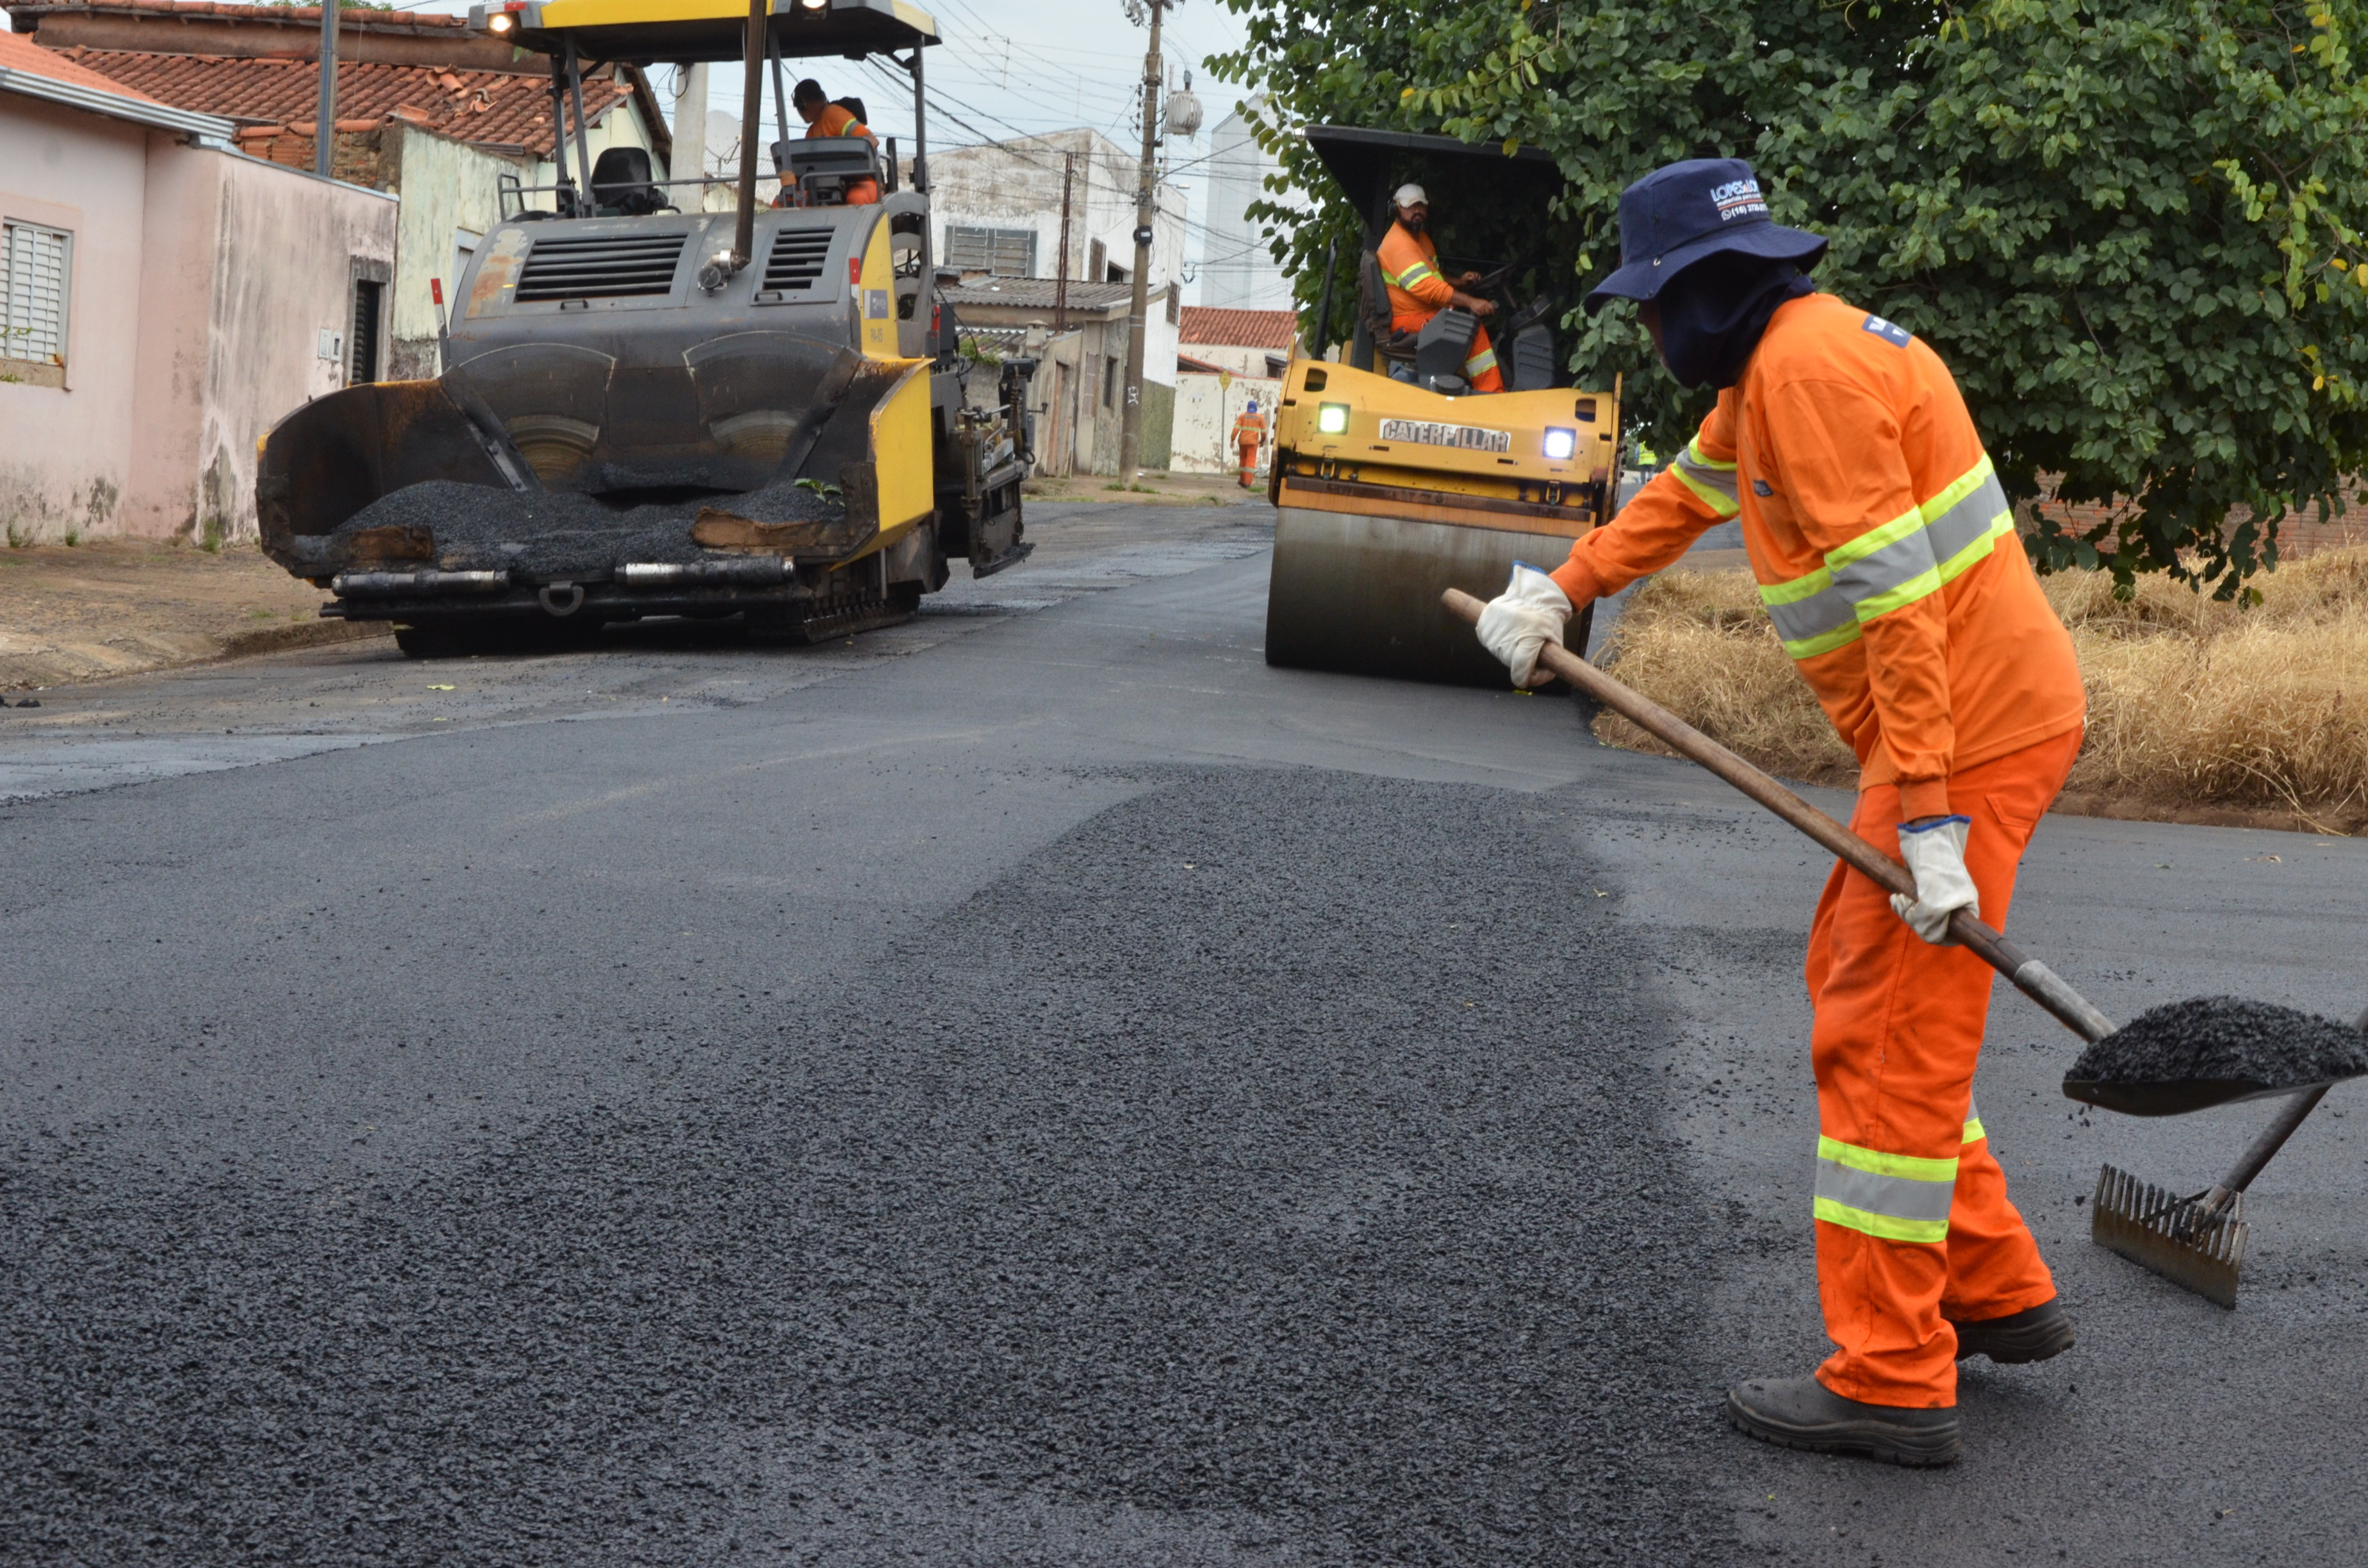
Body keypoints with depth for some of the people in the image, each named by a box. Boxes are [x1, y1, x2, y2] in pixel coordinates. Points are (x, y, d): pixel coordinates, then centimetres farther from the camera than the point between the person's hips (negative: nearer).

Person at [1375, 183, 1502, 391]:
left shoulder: (1421, 238, 17)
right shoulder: (1398, 243, -18)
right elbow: (1427, 287, -28)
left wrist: (1459, 282, 6)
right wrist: (1470, 302, -32)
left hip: (1429, 313, 11)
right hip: (1410, 319, -11)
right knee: (1473, 329, -25)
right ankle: (1491, 394, -26)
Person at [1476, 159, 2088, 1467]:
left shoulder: (1811, 367, -17)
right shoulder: (1777, 357, 15)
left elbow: (1895, 597, -24)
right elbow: (1689, 490, 32)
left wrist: (1925, 817, -26)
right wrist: (1562, 588, 24)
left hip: (1968, 728, -10)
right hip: (1971, 714, 10)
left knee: (1886, 1035, -7)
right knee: (1854, 984, 18)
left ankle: (1890, 1383, -1)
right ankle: (1996, 1294, 26)